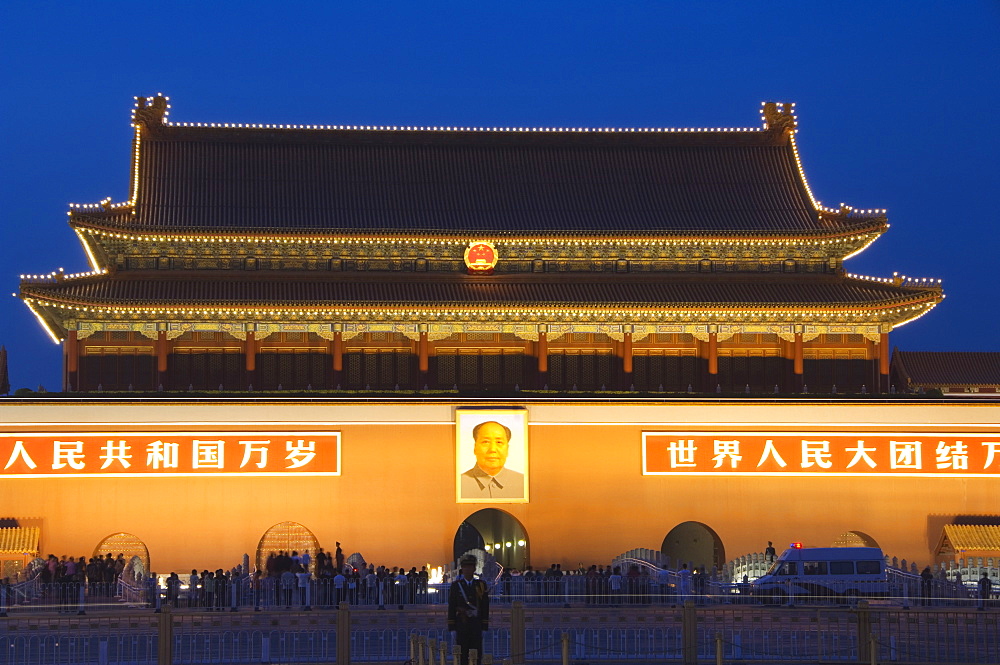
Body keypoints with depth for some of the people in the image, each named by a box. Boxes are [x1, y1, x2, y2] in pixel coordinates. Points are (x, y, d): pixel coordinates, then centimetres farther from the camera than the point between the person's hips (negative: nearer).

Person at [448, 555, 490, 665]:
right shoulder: (456, 585, 5)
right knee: (462, 656, -1)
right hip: (461, 626, -1)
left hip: (476, 626, 1)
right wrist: (452, 628, -2)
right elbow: (451, 607, 4)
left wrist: (485, 627, 2)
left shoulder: (481, 585, 8)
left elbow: (485, 607, 7)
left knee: (477, 656, -1)